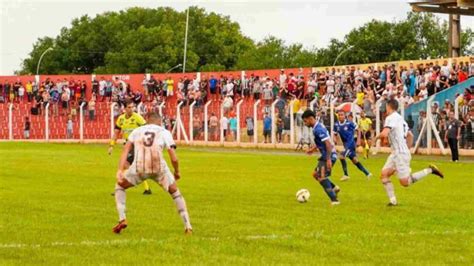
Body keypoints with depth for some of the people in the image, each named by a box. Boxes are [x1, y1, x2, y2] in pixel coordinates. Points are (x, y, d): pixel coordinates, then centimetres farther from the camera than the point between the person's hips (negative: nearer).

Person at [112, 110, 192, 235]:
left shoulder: (137, 131, 20)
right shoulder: (165, 132, 14)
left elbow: (125, 150, 5)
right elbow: (174, 159, 7)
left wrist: (120, 170, -2)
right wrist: (177, 172, 25)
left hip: (139, 168, 0)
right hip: (159, 168, 0)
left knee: (119, 186, 27)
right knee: (175, 193, 22)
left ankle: (122, 219, 13)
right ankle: (188, 227, 16)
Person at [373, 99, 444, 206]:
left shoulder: (390, 118, -12)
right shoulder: (401, 118, 17)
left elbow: (384, 134, -27)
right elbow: (410, 136, 24)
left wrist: (376, 137, -6)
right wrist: (406, 148, 30)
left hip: (400, 154, -10)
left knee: (405, 182, -7)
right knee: (384, 174, 3)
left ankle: (430, 170, -3)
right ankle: (393, 201, -1)